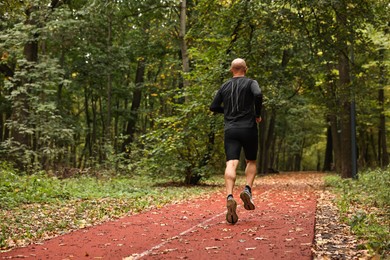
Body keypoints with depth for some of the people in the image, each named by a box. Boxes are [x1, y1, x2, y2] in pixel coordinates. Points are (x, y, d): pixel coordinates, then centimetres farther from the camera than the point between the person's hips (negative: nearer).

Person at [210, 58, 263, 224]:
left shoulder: (224, 87, 14)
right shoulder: (250, 83, 3)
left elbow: (213, 107, 14)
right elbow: (258, 95, -17)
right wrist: (258, 114, -3)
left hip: (230, 130, 2)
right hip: (248, 128, -2)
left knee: (231, 164, -11)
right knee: (251, 162, 18)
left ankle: (229, 197, -32)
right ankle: (247, 189, -6)